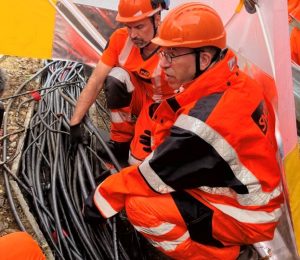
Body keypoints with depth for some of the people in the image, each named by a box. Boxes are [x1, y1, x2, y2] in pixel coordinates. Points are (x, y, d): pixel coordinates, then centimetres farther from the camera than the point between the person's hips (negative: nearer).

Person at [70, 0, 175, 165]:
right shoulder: (120, 38, -18)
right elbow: (95, 82, -16)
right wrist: (75, 123, -18)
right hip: (137, 99, 4)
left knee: (138, 161, -23)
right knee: (115, 76, -29)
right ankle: (121, 141, -8)